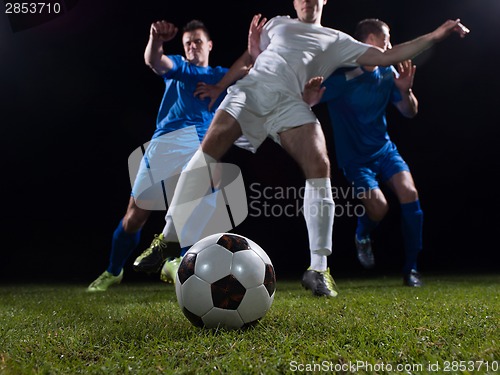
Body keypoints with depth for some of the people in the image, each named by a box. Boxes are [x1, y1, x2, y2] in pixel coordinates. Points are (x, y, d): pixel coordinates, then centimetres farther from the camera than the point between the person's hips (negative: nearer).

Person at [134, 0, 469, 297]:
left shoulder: (337, 40, 27)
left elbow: (386, 56, 21)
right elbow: (251, 56, 34)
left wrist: (435, 35, 18)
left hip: (291, 102, -1)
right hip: (252, 87, 2)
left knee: (319, 166, -25)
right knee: (209, 149, -20)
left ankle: (318, 269, -20)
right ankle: (167, 237, -14)